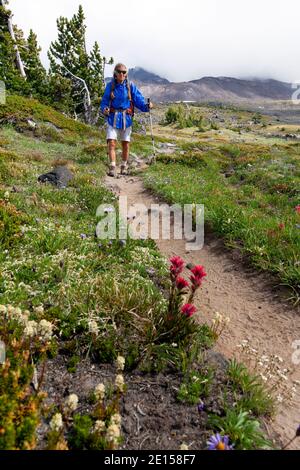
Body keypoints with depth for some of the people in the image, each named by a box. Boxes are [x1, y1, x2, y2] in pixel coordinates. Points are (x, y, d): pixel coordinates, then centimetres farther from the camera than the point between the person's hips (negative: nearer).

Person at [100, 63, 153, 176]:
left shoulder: (130, 86, 0)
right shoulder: (110, 86, 1)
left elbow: (138, 100, -3)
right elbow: (104, 101, 3)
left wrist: (146, 106, -22)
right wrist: (105, 109, -19)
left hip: (126, 118, 1)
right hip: (113, 118, 0)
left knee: (126, 144, 7)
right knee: (111, 142, -11)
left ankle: (124, 166, 22)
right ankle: (112, 167, -6)